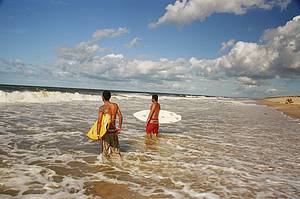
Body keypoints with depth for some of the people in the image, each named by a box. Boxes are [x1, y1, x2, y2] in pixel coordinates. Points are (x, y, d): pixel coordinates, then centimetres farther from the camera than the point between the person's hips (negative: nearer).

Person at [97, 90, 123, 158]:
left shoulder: (102, 108, -12)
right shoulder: (115, 105, 1)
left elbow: (99, 121, -16)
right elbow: (120, 117, 6)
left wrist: (98, 133, -11)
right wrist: (119, 127, 17)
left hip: (106, 131, -4)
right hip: (113, 130, 5)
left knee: (105, 152, 8)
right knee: (116, 149, 19)